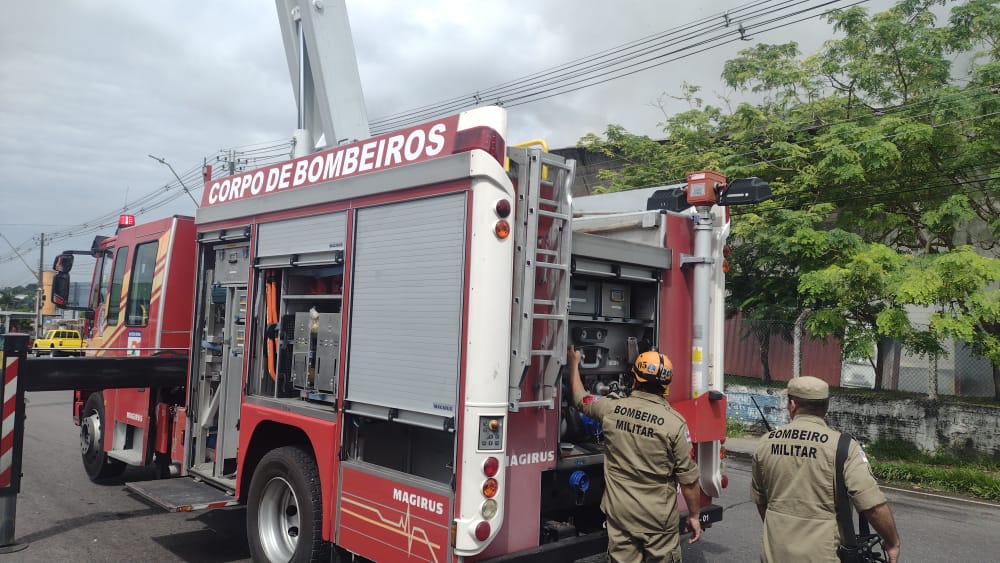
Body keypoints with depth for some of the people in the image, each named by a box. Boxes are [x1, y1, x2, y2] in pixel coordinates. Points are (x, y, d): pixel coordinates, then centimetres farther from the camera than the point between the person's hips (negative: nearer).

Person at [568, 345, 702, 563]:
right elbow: (688, 478, -9)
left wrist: (574, 363, 31)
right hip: (659, 519, -2)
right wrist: (694, 515, 5)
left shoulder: (611, 408, -5)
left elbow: (581, 398, 17)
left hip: (620, 514, 2)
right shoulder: (675, 422, -13)